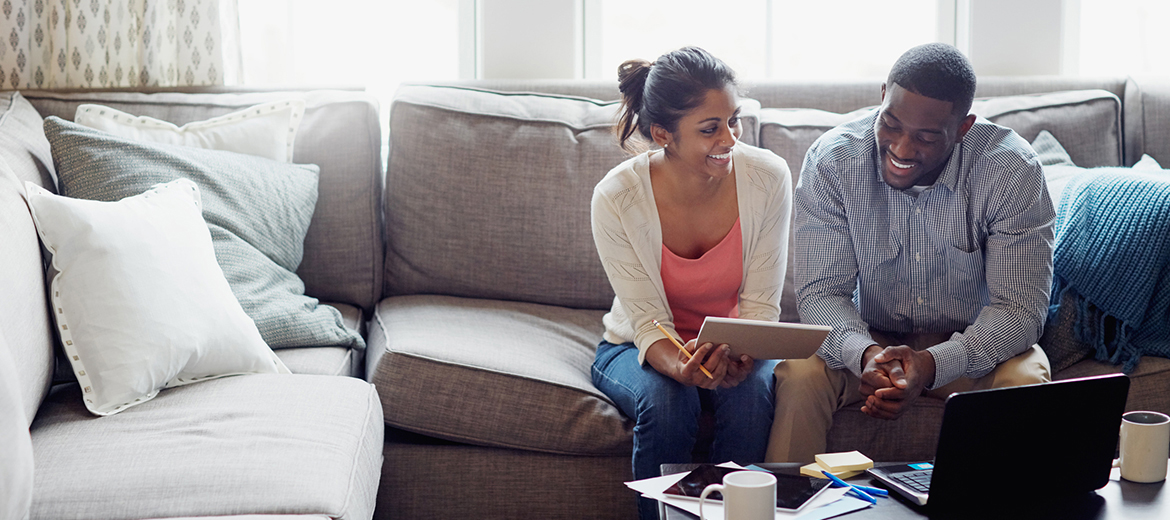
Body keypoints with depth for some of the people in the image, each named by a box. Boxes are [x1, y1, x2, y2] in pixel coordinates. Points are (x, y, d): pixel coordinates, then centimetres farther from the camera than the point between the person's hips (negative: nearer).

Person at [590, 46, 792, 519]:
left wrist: (744, 353, -36)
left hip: (735, 349, 1)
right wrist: (680, 367, -42)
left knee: (751, 391, -31)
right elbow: (648, 322, -19)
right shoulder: (617, 198, -22)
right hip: (640, 349, -1)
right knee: (666, 400, -33)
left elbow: (761, 304, -13)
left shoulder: (768, 178, -18)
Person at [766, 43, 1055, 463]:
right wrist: (864, 354, -38)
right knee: (798, 376, -28)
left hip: (972, 346, 0)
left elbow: (1021, 307, -21)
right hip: (866, 339, 1)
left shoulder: (1012, 170, -19)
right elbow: (820, 291, -16)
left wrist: (933, 364, -38)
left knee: (1025, 382, -30)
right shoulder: (831, 160, -16)